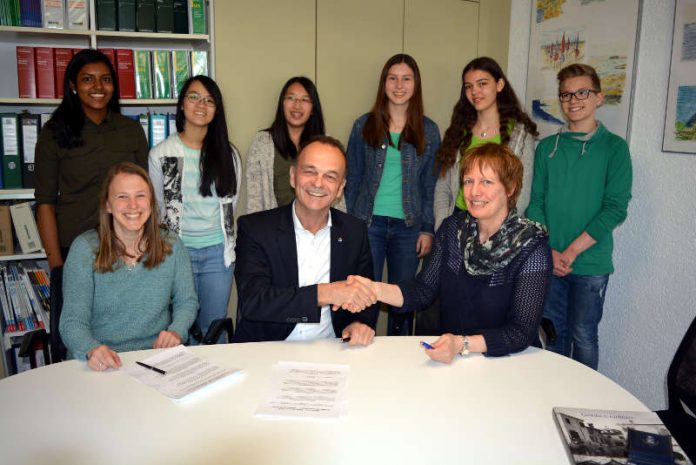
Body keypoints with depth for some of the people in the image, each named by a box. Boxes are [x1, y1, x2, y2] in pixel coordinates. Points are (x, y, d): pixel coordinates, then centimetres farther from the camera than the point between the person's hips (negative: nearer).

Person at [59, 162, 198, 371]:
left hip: (158, 357, 2)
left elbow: (187, 301, 10)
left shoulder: (172, 246, 3)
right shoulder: (84, 248, -4)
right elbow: (73, 320, -8)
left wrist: (176, 331, -10)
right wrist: (91, 349, -28)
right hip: (102, 365, -1)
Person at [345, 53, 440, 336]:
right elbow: (352, 179, 5)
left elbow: (431, 184, 6)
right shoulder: (364, 126, 3)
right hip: (369, 222, -1)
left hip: (408, 227, 1)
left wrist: (427, 229, 1)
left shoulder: (428, 130, 5)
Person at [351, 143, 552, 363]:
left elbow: (523, 332, -17)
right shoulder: (453, 227, 2)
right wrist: (375, 289, -16)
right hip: (446, 360, 3)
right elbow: (423, 291, 2)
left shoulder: (532, 247, -12)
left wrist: (462, 344, -31)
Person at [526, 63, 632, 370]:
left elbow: (616, 207, -9)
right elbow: (536, 202, 5)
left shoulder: (614, 147, -2)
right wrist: (548, 250, -9)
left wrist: (572, 251, -14)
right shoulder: (547, 147, 7)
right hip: (547, 261, 3)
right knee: (552, 332, 12)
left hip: (591, 264, -3)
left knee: (583, 335, 6)